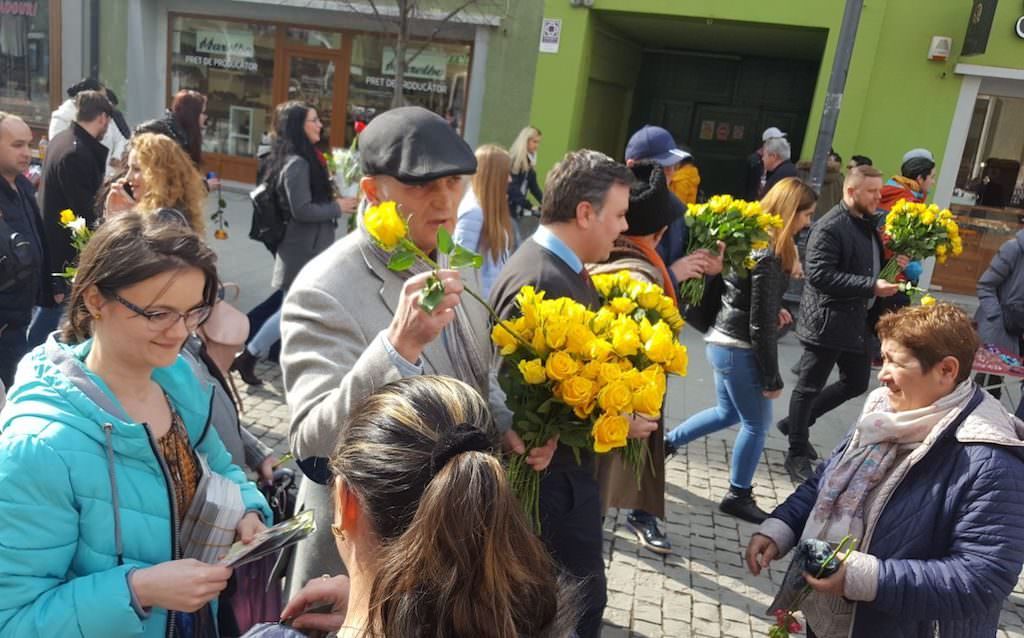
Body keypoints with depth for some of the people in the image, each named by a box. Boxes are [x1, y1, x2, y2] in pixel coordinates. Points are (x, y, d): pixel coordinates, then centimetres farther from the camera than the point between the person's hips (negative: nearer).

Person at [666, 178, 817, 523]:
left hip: (723, 342, 9)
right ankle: (738, 496, 22)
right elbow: (761, 326, -20)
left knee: (728, 413, 24)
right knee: (757, 424, 7)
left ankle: (665, 443, 30)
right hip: (740, 350, -9)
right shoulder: (768, 256, -21)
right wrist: (772, 377, -14)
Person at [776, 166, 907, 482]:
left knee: (857, 382, 17)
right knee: (809, 388, 5)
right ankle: (797, 454, 20)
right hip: (828, 320, -9)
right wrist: (872, 287, -24)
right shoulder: (829, 227, -17)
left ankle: (795, 422, 34)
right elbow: (819, 274, -25)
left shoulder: (868, 223, 11)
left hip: (858, 320, 9)